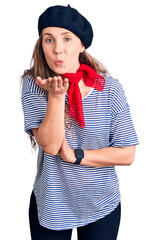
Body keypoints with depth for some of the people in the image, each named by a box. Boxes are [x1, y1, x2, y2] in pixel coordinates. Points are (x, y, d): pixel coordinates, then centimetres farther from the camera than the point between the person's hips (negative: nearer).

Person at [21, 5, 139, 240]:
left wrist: (74, 156, -18)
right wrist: (56, 95, -29)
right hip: (50, 204, 0)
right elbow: (49, 145, -21)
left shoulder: (109, 88, -13)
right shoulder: (33, 84, -12)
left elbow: (127, 154, -11)